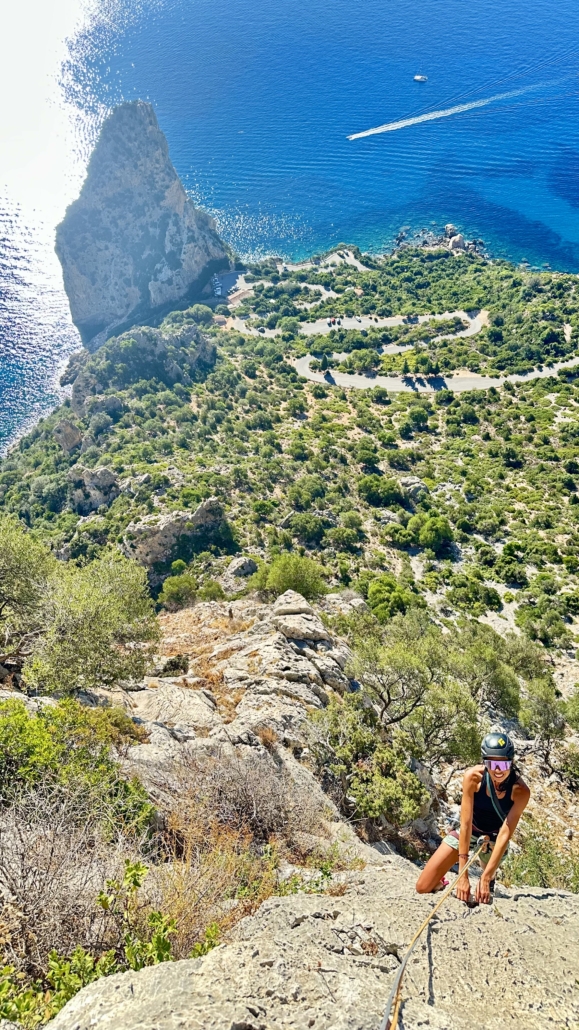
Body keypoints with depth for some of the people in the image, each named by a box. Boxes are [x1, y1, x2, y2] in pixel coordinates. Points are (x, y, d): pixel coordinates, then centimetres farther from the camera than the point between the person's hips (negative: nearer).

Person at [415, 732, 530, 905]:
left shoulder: (520, 791, -29)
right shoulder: (473, 776, -30)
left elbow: (505, 834, -27)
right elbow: (465, 824, -28)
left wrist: (486, 878, -31)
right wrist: (462, 874, -30)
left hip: (494, 838, 0)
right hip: (468, 831, 0)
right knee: (423, 887, -7)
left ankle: (489, 881, 38)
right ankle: (441, 884, 26)